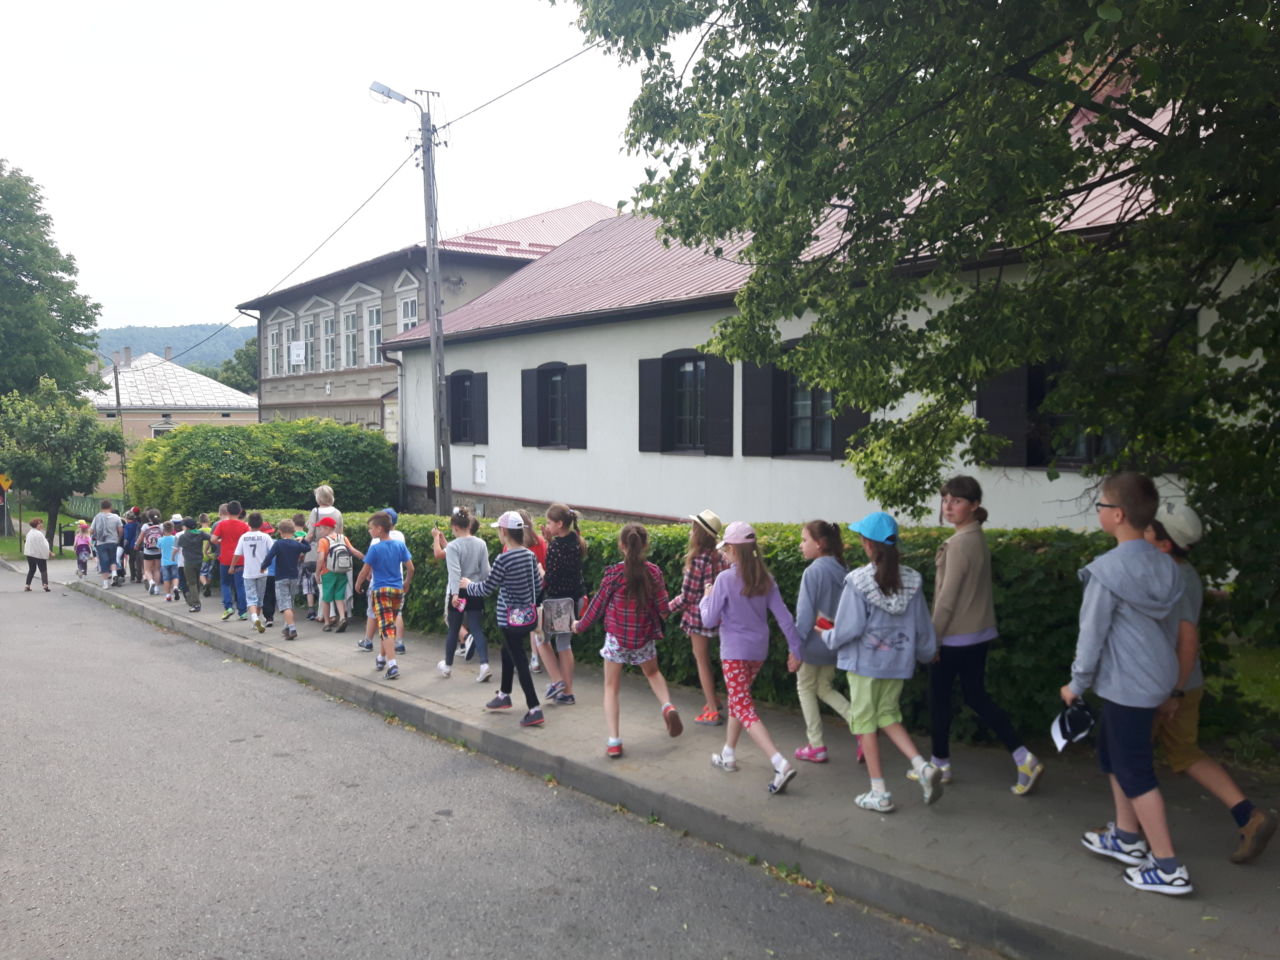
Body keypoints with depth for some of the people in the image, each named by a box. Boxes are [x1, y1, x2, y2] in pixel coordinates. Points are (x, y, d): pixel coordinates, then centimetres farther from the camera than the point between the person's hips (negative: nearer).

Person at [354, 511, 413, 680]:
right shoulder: (400, 545, 1)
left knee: (386, 628, -8)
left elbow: (365, 571, -8)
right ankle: (381, 658, 34)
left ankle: (392, 665, -19)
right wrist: (407, 583, 19)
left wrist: (358, 584, 11)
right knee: (390, 625, 19)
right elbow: (410, 568, 2)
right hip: (398, 590, 5)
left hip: (380, 590, -5)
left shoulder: (375, 548, -12)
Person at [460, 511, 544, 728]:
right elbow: (536, 586, 9)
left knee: (519, 661, -2)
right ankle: (504, 695, 41)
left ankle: (534, 709, -4)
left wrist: (468, 585, 7)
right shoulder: (530, 555, 1)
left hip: (512, 618, -8)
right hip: (529, 615, 8)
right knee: (508, 652, 26)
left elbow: (485, 588, -12)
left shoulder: (504, 559, -20)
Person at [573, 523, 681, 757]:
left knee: (611, 688, 9)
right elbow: (663, 610, -6)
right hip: (644, 638, 2)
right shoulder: (653, 572, -8)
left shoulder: (614, 573, -14)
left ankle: (614, 741, 1)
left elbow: (598, 606, -4)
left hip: (616, 637, -2)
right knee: (652, 673, 30)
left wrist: (579, 626, 12)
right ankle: (668, 706, 5)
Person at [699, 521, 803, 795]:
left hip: (734, 652, -7)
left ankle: (781, 764, -20)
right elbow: (783, 616, 0)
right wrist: (796, 649, 3)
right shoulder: (765, 578, 2)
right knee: (737, 700, 24)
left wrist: (705, 598, 8)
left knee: (745, 710, -6)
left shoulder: (725, 579, -15)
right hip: (758, 651, 7)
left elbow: (709, 620, -10)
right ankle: (728, 755, 35)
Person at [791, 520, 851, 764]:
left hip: (815, 641, -6)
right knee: (825, 688, 22)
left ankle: (816, 746, 17)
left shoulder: (813, 572, -18)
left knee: (806, 689, 13)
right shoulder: (841, 571, 1)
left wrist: (796, 649, -13)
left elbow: (805, 614, -18)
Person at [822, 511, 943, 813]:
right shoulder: (912, 581, -1)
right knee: (888, 715, 20)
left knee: (865, 721, 7)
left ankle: (879, 793, 11)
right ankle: (922, 766, 0)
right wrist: (927, 653, 25)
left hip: (864, 661, -5)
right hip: (898, 661, 5)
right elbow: (922, 627, 7)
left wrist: (827, 636, 4)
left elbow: (849, 628, -16)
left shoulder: (857, 581, -17)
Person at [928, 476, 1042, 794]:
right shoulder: (977, 538, 9)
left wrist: (933, 637, -13)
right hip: (979, 632, 9)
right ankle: (1024, 759, 8)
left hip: (956, 636, -9)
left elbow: (948, 596, -20)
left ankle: (940, 764, 21)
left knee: (939, 695, 7)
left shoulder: (959, 542, -19)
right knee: (976, 696, 13)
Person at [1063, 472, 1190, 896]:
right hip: (1157, 678, 8)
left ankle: (1168, 868, 8)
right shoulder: (1164, 566, 3)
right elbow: (1171, 626, 13)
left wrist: (1077, 683, -1)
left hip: (1126, 684, -8)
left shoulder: (1107, 569, -20)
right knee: (1112, 751, 23)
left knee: (1135, 772, 2)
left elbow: (1093, 632, -14)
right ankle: (1126, 836, 34)